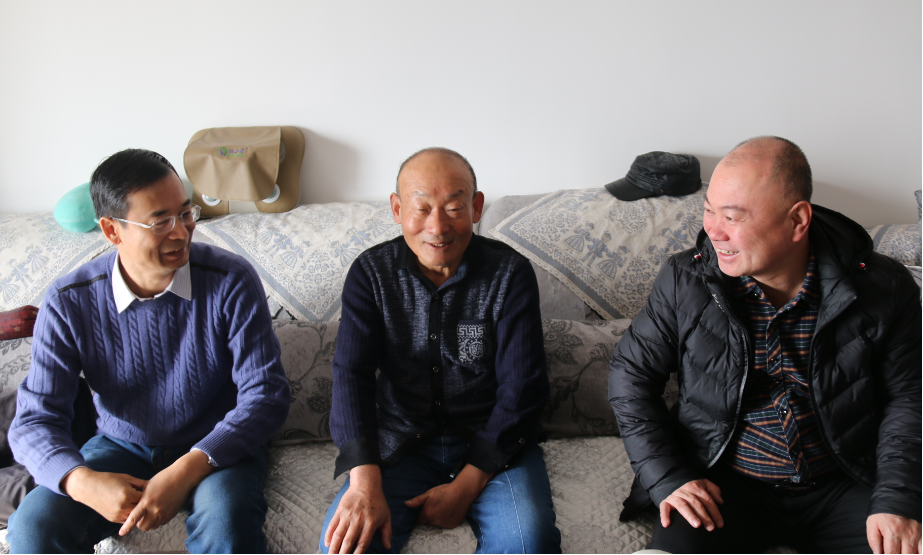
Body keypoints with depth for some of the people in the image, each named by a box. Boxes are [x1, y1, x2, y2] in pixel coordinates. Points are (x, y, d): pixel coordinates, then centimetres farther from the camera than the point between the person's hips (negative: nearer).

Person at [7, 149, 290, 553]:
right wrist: (82, 482, -32)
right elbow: (34, 420, -10)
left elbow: (266, 395, -17)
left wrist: (186, 471, -30)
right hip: (121, 447, 2)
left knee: (227, 516, -35)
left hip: (213, 447, -2)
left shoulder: (231, 281, -17)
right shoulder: (68, 303, -11)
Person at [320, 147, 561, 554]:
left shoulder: (511, 273, -7)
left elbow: (520, 390, -9)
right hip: (400, 443, 1)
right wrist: (364, 482, -26)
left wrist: (465, 486, -16)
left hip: (492, 444, 0)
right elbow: (351, 375, -11)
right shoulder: (371, 273, -2)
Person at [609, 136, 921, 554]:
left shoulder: (884, 289, -5)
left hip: (842, 489, 1)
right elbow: (630, 374, 2)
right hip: (724, 485, -1)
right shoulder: (684, 281, -5)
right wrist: (667, 478, -8)